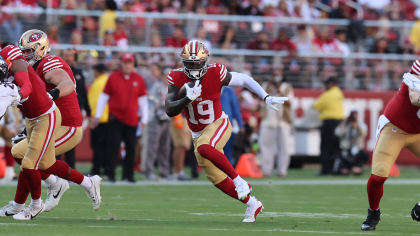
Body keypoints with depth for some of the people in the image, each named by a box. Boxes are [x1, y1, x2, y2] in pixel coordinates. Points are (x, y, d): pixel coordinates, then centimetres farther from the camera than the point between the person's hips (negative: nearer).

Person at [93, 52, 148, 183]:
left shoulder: (139, 79, 7)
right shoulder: (113, 77, 3)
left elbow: (143, 100, 12)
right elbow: (104, 97, 9)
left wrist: (144, 119, 9)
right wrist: (97, 116, 7)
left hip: (131, 119, 2)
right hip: (115, 118, -2)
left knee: (131, 148, 1)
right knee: (113, 146, -6)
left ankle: (128, 175, 7)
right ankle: (110, 173, -1)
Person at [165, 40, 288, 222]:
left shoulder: (215, 74, -18)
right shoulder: (177, 79, -12)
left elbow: (245, 80, -5)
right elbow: (170, 110, -18)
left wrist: (267, 98, -13)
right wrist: (188, 99, -35)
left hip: (217, 125, -5)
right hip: (198, 133, 5)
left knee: (204, 148, -37)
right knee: (216, 178, 9)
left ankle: (238, 180, -23)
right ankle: (251, 204, 27)